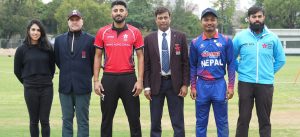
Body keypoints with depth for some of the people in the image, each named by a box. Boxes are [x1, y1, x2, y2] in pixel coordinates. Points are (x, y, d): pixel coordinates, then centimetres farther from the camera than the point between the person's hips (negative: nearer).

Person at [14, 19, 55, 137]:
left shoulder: (47, 47, 2)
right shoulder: (22, 49, -1)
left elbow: (52, 66, 12)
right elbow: (17, 70, 6)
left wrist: (47, 79, 9)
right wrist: (26, 82, 9)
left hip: (47, 88, 1)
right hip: (30, 89, -1)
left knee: (44, 120, 3)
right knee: (34, 120, 6)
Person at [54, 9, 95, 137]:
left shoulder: (90, 39, -2)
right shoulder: (59, 40, 9)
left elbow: (94, 61, 3)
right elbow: (57, 60, 17)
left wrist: (86, 76, 8)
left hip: (82, 87, -3)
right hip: (65, 87, 3)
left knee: (83, 121, 2)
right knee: (66, 120, 8)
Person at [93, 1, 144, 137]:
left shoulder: (135, 32, 1)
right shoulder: (102, 32, 3)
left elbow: (140, 57, 2)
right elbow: (98, 57, 6)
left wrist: (140, 80, -6)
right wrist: (96, 80, -1)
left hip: (129, 78, -1)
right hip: (109, 78, 1)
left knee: (134, 117, 4)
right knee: (107, 118, 9)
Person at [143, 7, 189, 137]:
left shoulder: (180, 37, 2)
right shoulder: (149, 39, 4)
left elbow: (185, 62, 2)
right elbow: (146, 64, 4)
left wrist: (185, 84, -4)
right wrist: (147, 86, -2)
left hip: (175, 83, -1)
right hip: (156, 83, 1)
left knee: (178, 122, 3)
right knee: (155, 123, 7)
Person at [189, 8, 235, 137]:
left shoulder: (226, 41, 0)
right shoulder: (195, 42, 3)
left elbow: (231, 64, 2)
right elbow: (192, 66, 8)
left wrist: (231, 86, -3)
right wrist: (193, 87, 2)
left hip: (220, 85, -1)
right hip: (201, 86, 1)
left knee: (222, 121, 5)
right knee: (201, 121, 8)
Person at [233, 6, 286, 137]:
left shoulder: (272, 38, 3)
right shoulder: (240, 37, 1)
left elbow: (281, 59, 12)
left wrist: (269, 72, 6)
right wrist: (241, 70, 4)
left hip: (266, 84, 1)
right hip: (245, 83, 0)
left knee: (265, 120, 6)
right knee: (243, 118, 4)